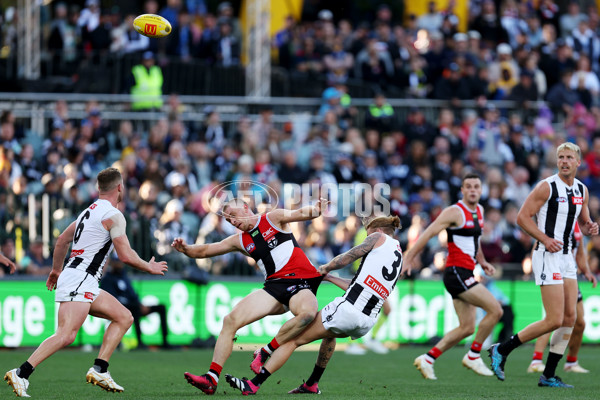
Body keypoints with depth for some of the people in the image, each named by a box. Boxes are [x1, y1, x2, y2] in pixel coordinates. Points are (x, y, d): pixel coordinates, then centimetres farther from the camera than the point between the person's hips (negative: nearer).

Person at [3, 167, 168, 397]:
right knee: (66, 336, -22)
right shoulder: (113, 215, -9)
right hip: (78, 281, -10)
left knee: (124, 317, 12)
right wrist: (150, 268, 5)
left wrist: (56, 270, 41)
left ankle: (99, 370, 3)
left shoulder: (90, 211, 19)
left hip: (86, 284, 10)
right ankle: (21, 374, -25)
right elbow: (126, 256, -12)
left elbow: (62, 240, 29)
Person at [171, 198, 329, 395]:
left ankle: (265, 353, -22)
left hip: (301, 284, -5)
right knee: (231, 320, -10)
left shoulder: (274, 218, 6)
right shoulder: (240, 241, 18)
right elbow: (204, 251, 19)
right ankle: (212, 378, -12)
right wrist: (186, 249, -2)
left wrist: (315, 210, -32)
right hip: (274, 285, 5)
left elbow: (299, 214, -8)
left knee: (307, 313, -38)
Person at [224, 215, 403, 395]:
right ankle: (312, 385, 39)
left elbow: (344, 259, 3)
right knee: (330, 333, 40)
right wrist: (328, 277, 31)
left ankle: (253, 384, -6)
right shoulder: (399, 254, 25)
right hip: (368, 323, 8)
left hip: (348, 309, -8)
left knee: (293, 339, -1)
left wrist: (325, 268, 23)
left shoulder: (378, 237, 6)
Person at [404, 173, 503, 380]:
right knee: (495, 309, -15)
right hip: (456, 272, -9)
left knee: (467, 328, 8)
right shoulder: (455, 212, -11)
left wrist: (482, 261, 21)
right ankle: (473, 356, -4)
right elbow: (428, 233, -12)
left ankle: (428, 358, 12)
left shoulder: (478, 211, 15)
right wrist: (409, 258, -15)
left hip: (466, 274, 9)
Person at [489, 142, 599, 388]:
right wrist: (545, 239, -20)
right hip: (547, 257, -8)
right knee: (554, 320, -13)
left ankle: (548, 376, 10)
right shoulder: (547, 187, -10)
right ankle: (501, 350, -1)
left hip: (566, 256, 8)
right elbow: (522, 217, -11)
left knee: (569, 318, 3)